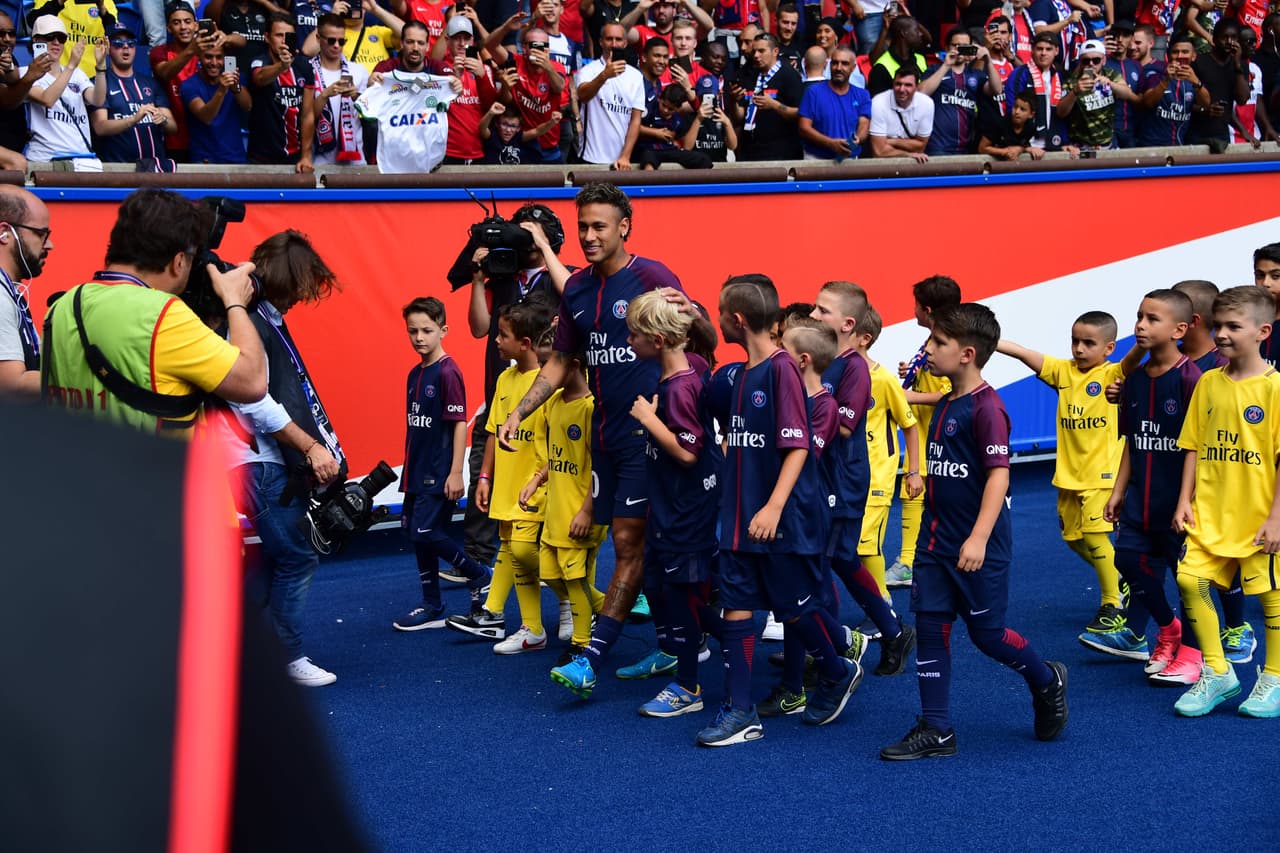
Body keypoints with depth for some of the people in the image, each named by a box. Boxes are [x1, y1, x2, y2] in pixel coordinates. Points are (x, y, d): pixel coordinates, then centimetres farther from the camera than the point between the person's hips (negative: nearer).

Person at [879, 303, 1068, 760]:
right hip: (936, 541, 8)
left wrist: (979, 537, -29)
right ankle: (936, 731, 10)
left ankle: (1047, 681, 30)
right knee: (930, 626, 5)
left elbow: (999, 473, -22)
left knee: (987, 632, 3)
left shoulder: (986, 406, -16)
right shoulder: (946, 404, 10)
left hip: (977, 545, -8)